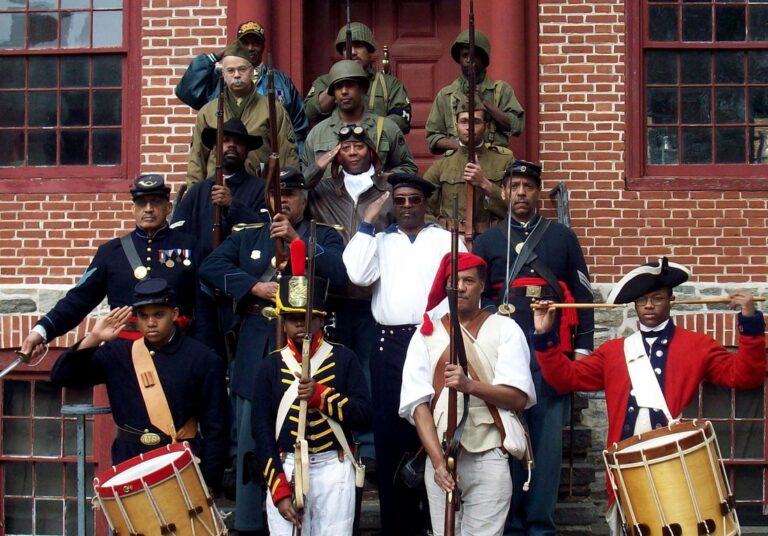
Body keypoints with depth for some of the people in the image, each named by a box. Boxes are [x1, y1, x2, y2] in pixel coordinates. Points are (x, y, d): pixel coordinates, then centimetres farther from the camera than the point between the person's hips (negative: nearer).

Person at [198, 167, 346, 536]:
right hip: (255, 351, 2)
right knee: (250, 440, 4)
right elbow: (210, 267, 1)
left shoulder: (325, 236, 10)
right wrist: (255, 287, -10)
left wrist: (296, 239, -11)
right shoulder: (247, 236, 16)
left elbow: (340, 274, -9)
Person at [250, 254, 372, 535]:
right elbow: (262, 431, 1)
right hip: (285, 469, 1)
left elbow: (364, 415, -3)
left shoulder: (344, 359, 4)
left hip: (334, 469, 0)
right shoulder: (270, 366, 5)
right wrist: (279, 490, -7)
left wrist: (320, 395, -16)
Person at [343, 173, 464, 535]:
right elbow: (358, 275, -4)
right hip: (389, 344, 2)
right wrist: (367, 224, -1)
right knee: (391, 433, 5)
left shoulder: (446, 239, 9)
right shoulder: (379, 241, 14)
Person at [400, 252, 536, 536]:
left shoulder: (505, 329, 2)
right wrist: (438, 460, -13)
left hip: (489, 458, -2)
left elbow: (519, 397, -6)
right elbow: (418, 403, -1)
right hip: (440, 457, 2)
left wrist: (470, 385, -23)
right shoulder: (427, 334, 6)